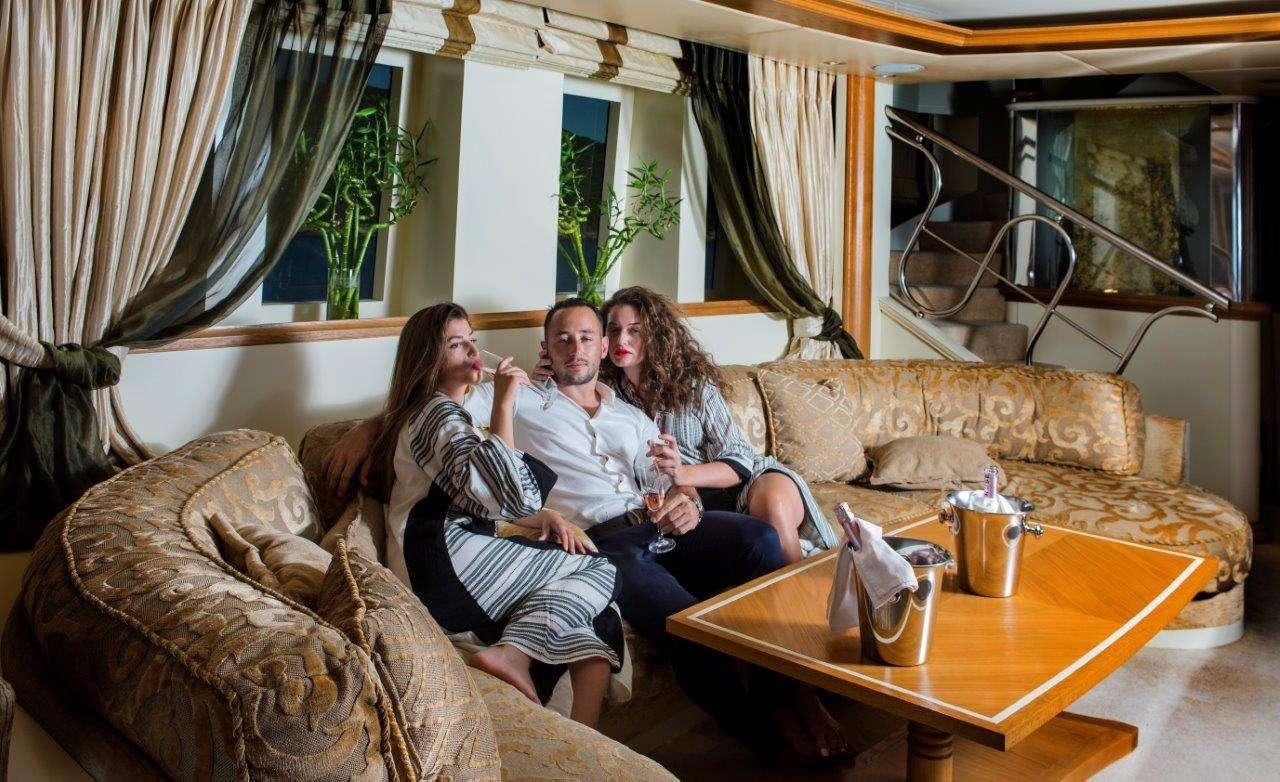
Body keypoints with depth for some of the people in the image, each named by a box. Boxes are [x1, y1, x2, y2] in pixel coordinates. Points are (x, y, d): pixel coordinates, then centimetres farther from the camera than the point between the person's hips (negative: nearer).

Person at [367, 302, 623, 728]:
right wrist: (502, 407, -17)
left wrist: (542, 517, 14)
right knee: (601, 572, -4)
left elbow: (483, 502, 31)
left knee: (600, 621, -4)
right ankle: (515, 654, -22)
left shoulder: (447, 413, 28)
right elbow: (500, 495, -21)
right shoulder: (437, 414, -5)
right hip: (450, 560, -9)